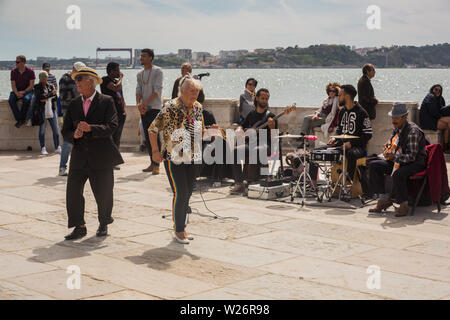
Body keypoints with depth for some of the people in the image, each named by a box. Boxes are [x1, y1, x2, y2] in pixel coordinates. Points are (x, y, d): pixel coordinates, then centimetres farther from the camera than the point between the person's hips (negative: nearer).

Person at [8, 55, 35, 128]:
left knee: (26, 99, -36)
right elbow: (13, 85, -3)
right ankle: (19, 119, -28)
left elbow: (31, 85, -9)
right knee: (11, 100, -28)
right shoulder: (13, 71, -1)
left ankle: (22, 119, -23)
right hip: (17, 91, 3)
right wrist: (17, 93, -21)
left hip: (27, 90, -3)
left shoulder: (30, 71, -9)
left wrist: (23, 92, -21)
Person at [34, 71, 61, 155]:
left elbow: (55, 97, 3)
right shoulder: (37, 87, 3)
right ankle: (43, 149, 5)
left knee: (56, 129, 0)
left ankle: (57, 148, 7)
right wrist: (51, 94, -9)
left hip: (51, 110, 3)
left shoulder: (51, 86, 14)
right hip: (42, 111, -3)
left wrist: (46, 98, -10)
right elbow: (40, 96, -13)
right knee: (42, 130, -1)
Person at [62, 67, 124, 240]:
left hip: (101, 156, -3)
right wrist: (74, 135, -14)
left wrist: (91, 128, -28)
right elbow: (65, 132, 10)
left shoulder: (106, 101, -1)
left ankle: (104, 224, 28)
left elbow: (112, 126, -14)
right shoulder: (74, 104, 12)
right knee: (72, 191, -6)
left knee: (103, 193, 5)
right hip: (80, 156, 4)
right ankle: (79, 227, 8)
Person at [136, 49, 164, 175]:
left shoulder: (157, 71, -4)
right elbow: (138, 90, 10)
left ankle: (156, 165, -10)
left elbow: (157, 90, -12)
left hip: (155, 107, -7)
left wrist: (145, 103, -18)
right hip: (144, 109, 7)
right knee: (147, 136, 7)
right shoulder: (140, 74, 16)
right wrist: (138, 104, -10)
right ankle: (152, 163, 14)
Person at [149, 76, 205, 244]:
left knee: (188, 192, 11)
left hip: (192, 157, 6)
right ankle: (178, 230, 6)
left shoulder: (198, 107, 4)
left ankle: (182, 226, 25)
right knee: (180, 193, -8)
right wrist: (155, 150, -11)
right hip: (173, 157, -6)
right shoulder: (171, 107, -16)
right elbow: (153, 129, -10)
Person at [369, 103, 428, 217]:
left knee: (398, 174, -39)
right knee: (373, 166, -2)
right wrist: (389, 142, 3)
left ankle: (404, 205, -20)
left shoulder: (413, 131, -21)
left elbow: (412, 156, -25)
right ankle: (385, 199, -2)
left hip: (416, 163, -9)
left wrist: (394, 156, -36)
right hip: (398, 161, 9)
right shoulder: (397, 129, 6)